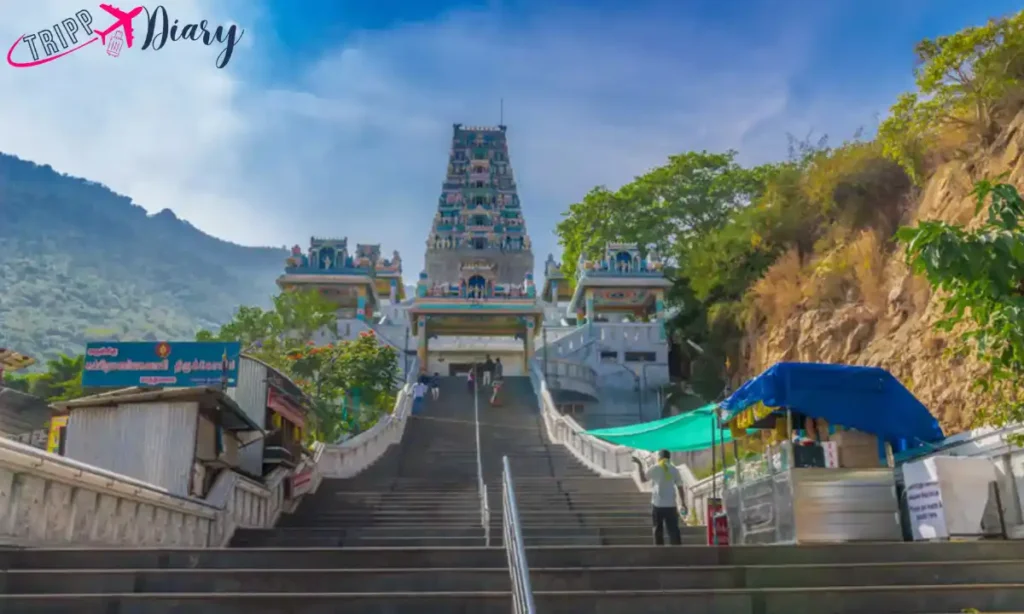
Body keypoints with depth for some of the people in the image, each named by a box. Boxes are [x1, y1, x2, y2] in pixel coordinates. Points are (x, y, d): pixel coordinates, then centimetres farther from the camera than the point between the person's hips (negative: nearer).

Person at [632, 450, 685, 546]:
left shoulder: (655, 469, -3)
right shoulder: (674, 470, 3)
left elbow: (643, 479, 6)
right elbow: (680, 488, 2)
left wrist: (639, 465, 14)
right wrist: (683, 504, 7)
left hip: (657, 504, -1)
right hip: (671, 505, 1)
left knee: (658, 529, 8)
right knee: (673, 530, 4)